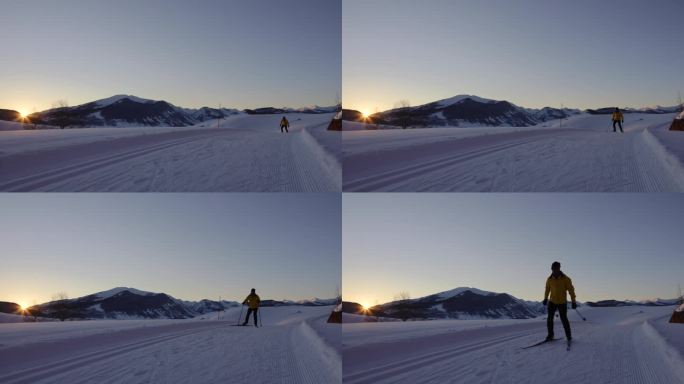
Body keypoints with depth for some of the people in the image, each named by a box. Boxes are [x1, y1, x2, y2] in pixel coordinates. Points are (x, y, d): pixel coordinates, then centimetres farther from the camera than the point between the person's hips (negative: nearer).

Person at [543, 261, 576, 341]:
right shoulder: (549, 279, -1)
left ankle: (568, 336, 12)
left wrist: (574, 301, -10)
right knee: (550, 318, -1)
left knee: (564, 319, -4)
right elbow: (547, 289, 15)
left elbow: (571, 290, -7)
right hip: (552, 302, 3)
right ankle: (550, 335, 12)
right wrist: (545, 298, 22)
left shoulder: (565, 279, -10)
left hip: (562, 303, -3)